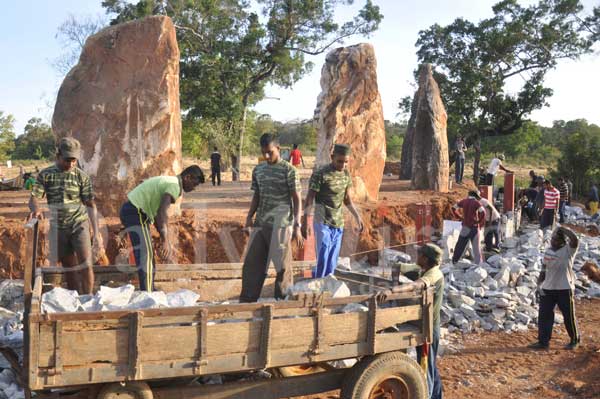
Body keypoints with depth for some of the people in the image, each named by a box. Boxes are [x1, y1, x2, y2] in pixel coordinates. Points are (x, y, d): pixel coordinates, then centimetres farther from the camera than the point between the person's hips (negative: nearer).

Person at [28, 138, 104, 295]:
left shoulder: (82, 176, -3)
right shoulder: (45, 175, 0)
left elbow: (91, 205, -2)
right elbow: (34, 198, -6)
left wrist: (97, 233, -7)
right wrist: (36, 209, -31)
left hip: (79, 225, -2)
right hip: (58, 227, 2)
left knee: (86, 266, -14)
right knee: (70, 269, 10)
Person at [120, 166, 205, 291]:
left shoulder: (169, 182, 17)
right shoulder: (175, 186, -15)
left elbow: (157, 214, 21)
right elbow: (162, 213, -29)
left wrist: (165, 240, 19)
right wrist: (165, 241, -32)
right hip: (135, 212, -11)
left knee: (148, 254, 15)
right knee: (145, 254, -12)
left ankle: (150, 292, 21)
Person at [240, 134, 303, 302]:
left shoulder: (289, 170, -7)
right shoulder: (258, 170, 9)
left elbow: (297, 200, -6)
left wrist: (297, 226, -12)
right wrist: (250, 216, 2)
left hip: (280, 225, -5)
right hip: (260, 223, 5)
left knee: (282, 266, 3)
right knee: (252, 263, 7)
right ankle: (246, 301, 16)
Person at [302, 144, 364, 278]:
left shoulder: (346, 174, 6)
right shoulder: (320, 174, -12)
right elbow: (309, 200, -10)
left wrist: (357, 217, 11)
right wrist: (305, 223, -14)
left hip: (338, 224, 5)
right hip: (322, 222, -5)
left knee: (333, 261, 7)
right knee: (323, 258, -11)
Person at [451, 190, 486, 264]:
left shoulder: (464, 201, 5)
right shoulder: (476, 202, -8)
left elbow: (453, 208, 13)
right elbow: (483, 212, -23)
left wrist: (458, 217, 15)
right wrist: (481, 222, -11)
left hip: (465, 227, 4)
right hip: (474, 227, -3)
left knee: (460, 245, 13)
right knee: (476, 247, 4)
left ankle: (454, 260, 18)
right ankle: (478, 263, 4)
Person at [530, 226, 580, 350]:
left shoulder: (568, 250, -10)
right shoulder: (548, 251, 9)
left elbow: (575, 239, -32)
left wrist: (563, 229, -19)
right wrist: (539, 284, 7)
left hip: (564, 289, -6)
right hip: (547, 289, 6)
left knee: (569, 316, 6)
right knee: (544, 315, 4)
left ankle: (575, 340, 25)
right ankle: (543, 341, 11)